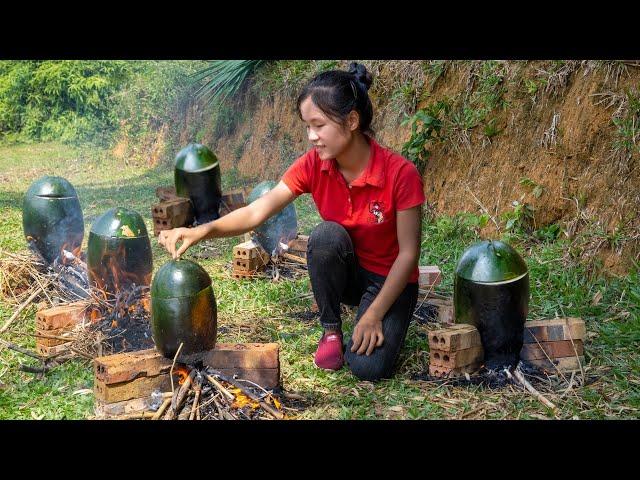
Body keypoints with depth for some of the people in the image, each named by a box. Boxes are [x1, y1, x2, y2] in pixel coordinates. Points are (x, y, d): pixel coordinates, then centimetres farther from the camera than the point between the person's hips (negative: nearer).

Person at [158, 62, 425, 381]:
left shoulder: (400, 174, -26)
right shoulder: (313, 165, -15)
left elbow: (408, 253, -20)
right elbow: (258, 211, -24)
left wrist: (374, 315, -23)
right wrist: (203, 231, -40)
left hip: (390, 280, -4)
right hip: (344, 272, 4)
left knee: (369, 367, -26)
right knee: (326, 234, -31)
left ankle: (383, 325, 10)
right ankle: (331, 329, -7)